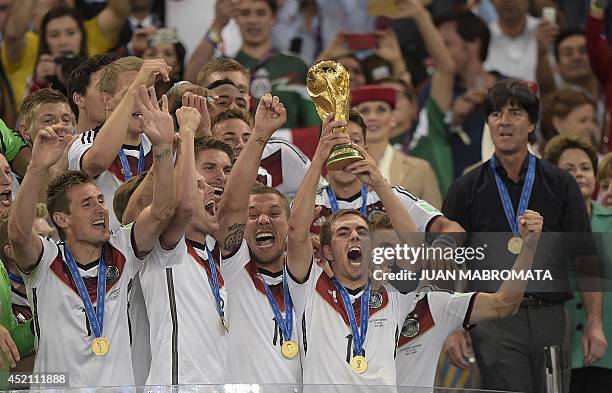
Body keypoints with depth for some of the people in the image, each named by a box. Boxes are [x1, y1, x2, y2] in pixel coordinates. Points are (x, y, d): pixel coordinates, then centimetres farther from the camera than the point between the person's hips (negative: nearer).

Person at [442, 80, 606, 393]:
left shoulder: (559, 184, 9)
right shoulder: (466, 189, 7)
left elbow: (585, 257, 7)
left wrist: (594, 324, -2)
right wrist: (452, 329, -5)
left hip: (551, 320, 2)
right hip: (494, 321, -2)